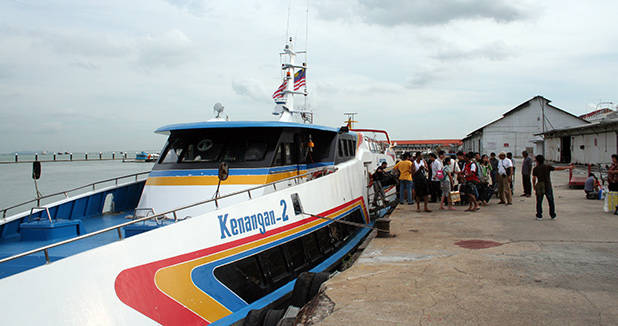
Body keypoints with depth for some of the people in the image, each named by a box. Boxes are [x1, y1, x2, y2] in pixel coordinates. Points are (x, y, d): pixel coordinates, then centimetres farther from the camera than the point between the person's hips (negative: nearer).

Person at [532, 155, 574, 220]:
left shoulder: (535, 169, -3)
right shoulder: (547, 167, -2)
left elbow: (534, 179, -4)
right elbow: (558, 168, 1)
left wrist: (534, 186, 9)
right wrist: (568, 167, 11)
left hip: (539, 187, -1)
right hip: (548, 187, 1)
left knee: (539, 202, 8)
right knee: (551, 202, 13)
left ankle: (539, 216, 7)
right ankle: (553, 216, 17)